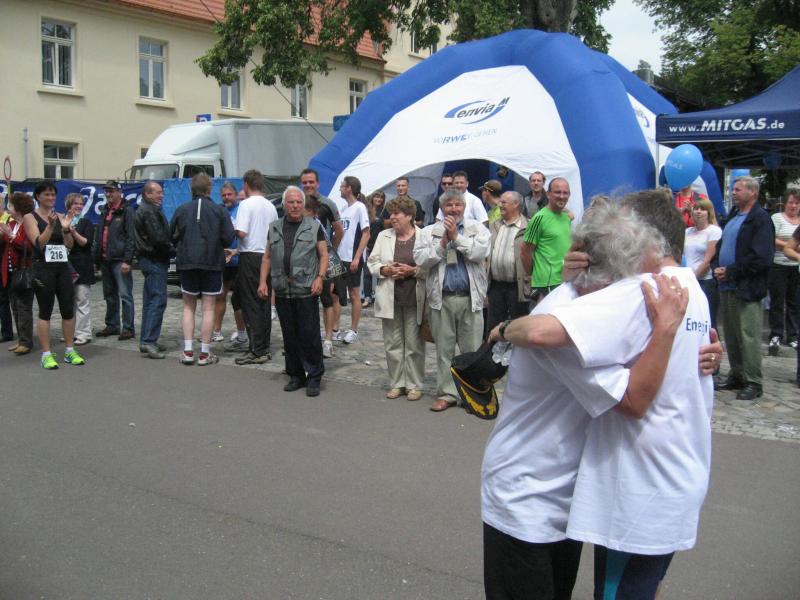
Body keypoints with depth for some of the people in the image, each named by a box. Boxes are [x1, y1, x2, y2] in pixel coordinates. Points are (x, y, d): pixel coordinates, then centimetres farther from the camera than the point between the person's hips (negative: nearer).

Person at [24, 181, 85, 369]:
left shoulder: (60, 216, 10)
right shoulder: (30, 217, -1)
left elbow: (69, 244, 4)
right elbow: (39, 243, -12)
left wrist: (66, 228, -14)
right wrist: (50, 226, -23)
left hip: (63, 267, 4)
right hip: (43, 268, -4)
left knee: (68, 310, 5)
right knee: (45, 312, 0)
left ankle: (69, 351, 15)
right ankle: (46, 355, 5)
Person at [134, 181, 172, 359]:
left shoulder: (144, 210, 21)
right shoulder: (149, 211, -13)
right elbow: (158, 238, -20)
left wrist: (168, 247, 9)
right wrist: (171, 248, -7)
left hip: (149, 259, 11)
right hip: (155, 260, -11)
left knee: (149, 301, 12)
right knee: (158, 300, -12)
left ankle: (146, 341, 17)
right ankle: (149, 341, -14)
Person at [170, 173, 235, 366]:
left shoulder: (181, 209, 0)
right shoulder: (219, 210, -6)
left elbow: (172, 236, 4)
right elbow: (228, 238, -7)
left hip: (187, 263, 2)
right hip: (212, 263, -2)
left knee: (188, 307, 12)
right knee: (208, 308, 4)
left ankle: (188, 351, 7)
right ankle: (205, 353, 5)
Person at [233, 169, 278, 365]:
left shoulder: (246, 204, -10)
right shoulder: (271, 206, 11)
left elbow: (242, 233, -19)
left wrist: (233, 228, 0)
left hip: (250, 257, -7)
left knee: (251, 306, -3)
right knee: (265, 304, 11)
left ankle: (257, 352, -4)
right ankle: (265, 348, 16)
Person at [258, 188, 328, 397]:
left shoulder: (314, 227, 3)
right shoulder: (274, 228, 13)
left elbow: (323, 255, 2)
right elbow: (267, 257, 15)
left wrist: (320, 277, -12)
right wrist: (262, 281, 5)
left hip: (306, 291, -4)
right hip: (282, 292, 4)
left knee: (309, 335, -4)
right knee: (289, 336, 9)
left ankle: (314, 377, 5)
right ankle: (296, 375, 20)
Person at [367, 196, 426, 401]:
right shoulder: (383, 236, 9)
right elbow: (372, 262, 10)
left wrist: (413, 270, -18)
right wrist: (385, 269, -9)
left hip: (414, 299, -3)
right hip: (390, 299, 4)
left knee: (414, 344, 4)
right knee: (392, 344, 9)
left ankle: (414, 385, 16)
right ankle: (396, 383, 20)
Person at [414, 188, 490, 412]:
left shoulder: (477, 228, 5)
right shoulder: (429, 232, 8)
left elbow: (480, 252, -12)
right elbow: (420, 258, -5)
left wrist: (456, 236, -11)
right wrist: (443, 242, -11)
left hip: (470, 299, -1)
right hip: (442, 299, 1)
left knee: (472, 349, 4)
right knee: (444, 349, 8)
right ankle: (446, 394, 17)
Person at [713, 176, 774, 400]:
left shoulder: (761, 219, -9)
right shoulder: (733, 216, 17)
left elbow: (761, 257, -17)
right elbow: (720, 246, 20)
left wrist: (731, 272, -15)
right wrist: (716, 268, 1)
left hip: (747, 289, -8)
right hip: (727, 286, 8)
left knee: (748, 336, -5)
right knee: (731, 335, 13)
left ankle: (753, 383, 3)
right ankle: (736, 376, 24)